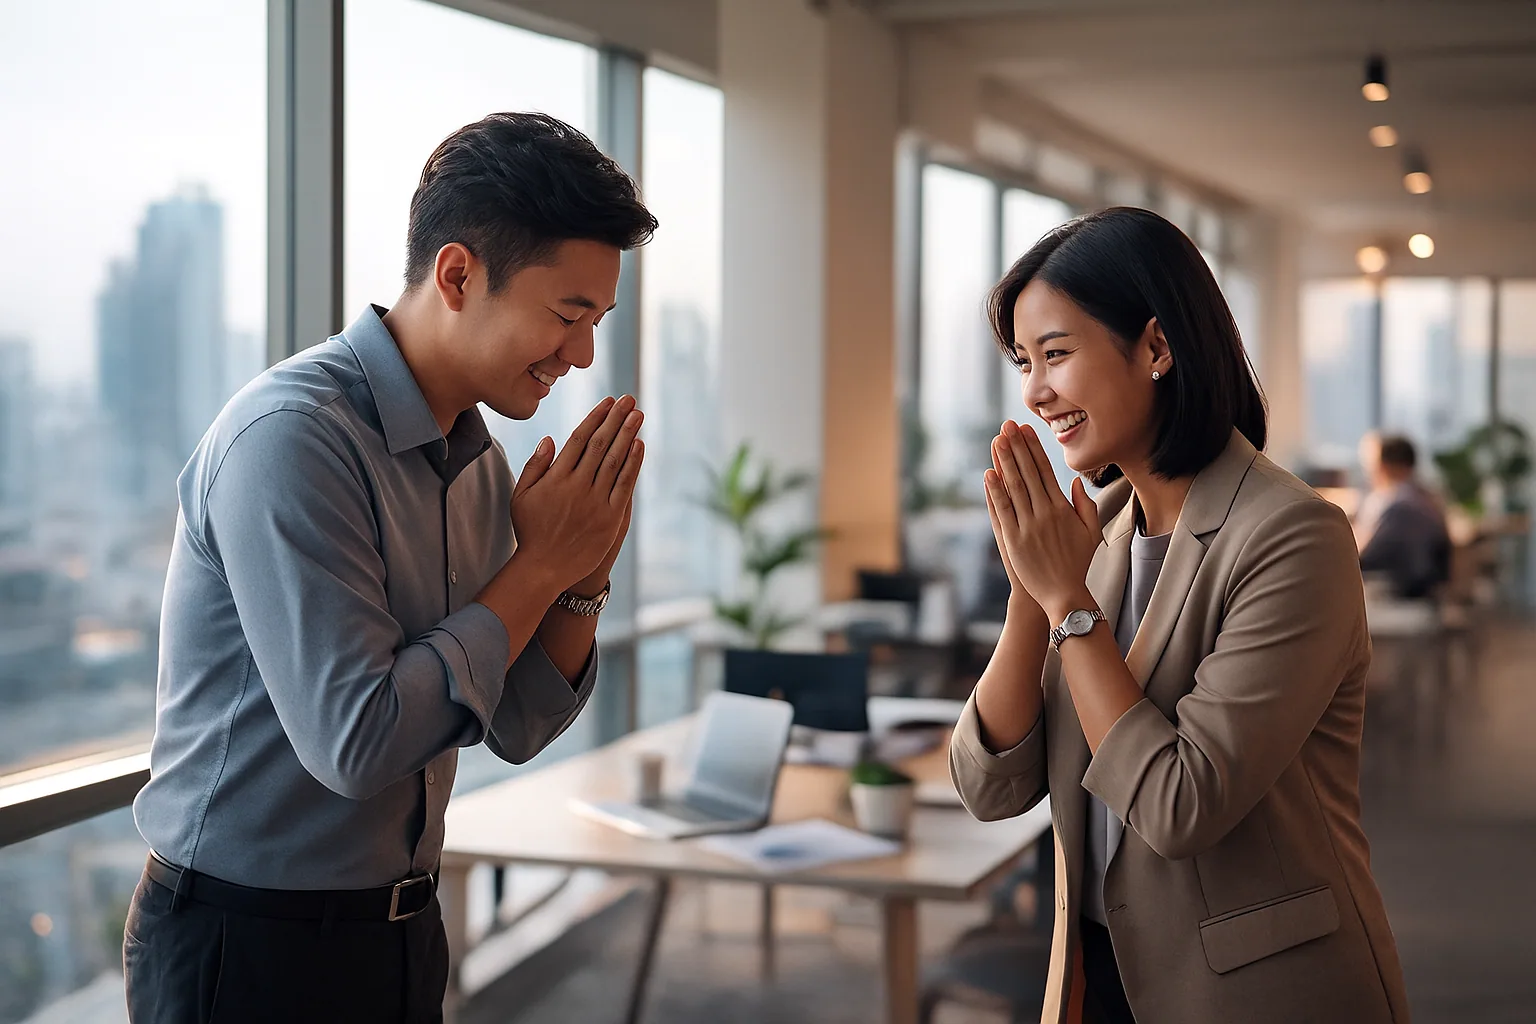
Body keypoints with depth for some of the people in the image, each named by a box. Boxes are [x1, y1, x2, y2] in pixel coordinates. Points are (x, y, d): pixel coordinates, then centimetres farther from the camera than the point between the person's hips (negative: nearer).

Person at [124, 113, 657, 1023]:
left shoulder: (477, 455, 4)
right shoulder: (292, 435, -21)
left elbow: (517, 729, 8)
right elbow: (355, 741, -26)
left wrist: (584, 579, -8)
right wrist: (538, 566, -18)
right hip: (250, 946, -8)